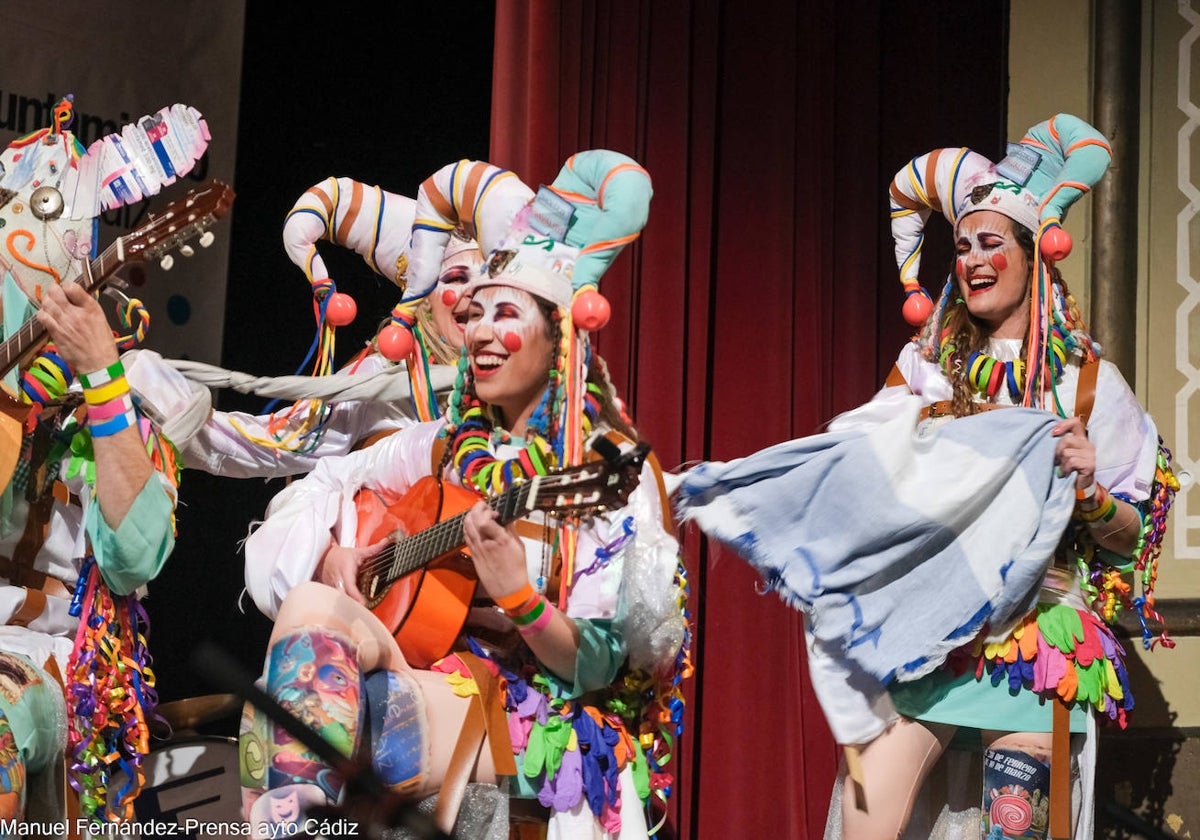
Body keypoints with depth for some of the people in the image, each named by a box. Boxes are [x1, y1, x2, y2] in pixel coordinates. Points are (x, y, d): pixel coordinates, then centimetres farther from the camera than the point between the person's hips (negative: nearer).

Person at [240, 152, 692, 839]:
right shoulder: (449, 444, 13)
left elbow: (601, 664, -11)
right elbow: (326, 483, 22)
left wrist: (518, 596, -30)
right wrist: (333, 552, 0)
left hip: (545, 713, -6)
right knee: (310, 604, -27)